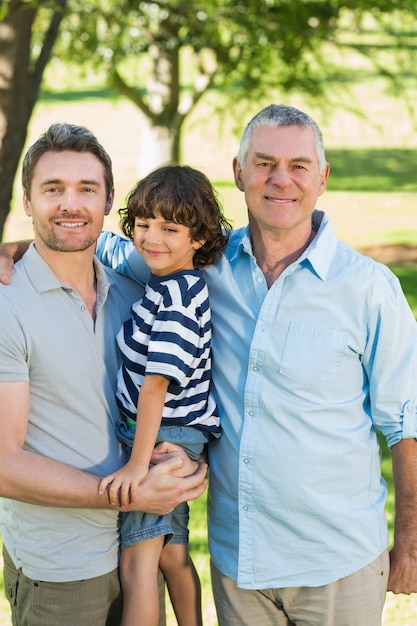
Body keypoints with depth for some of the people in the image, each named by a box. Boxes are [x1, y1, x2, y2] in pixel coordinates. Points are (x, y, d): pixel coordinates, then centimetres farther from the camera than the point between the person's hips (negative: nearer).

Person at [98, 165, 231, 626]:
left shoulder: (177, 297, -23)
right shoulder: (169, 282, 6)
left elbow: (157, 381, -26)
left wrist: (138, 463, -26)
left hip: (168, 437, -10)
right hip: (176, 436, 10)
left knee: (136, 562, -10)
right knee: (171, 552, 21)